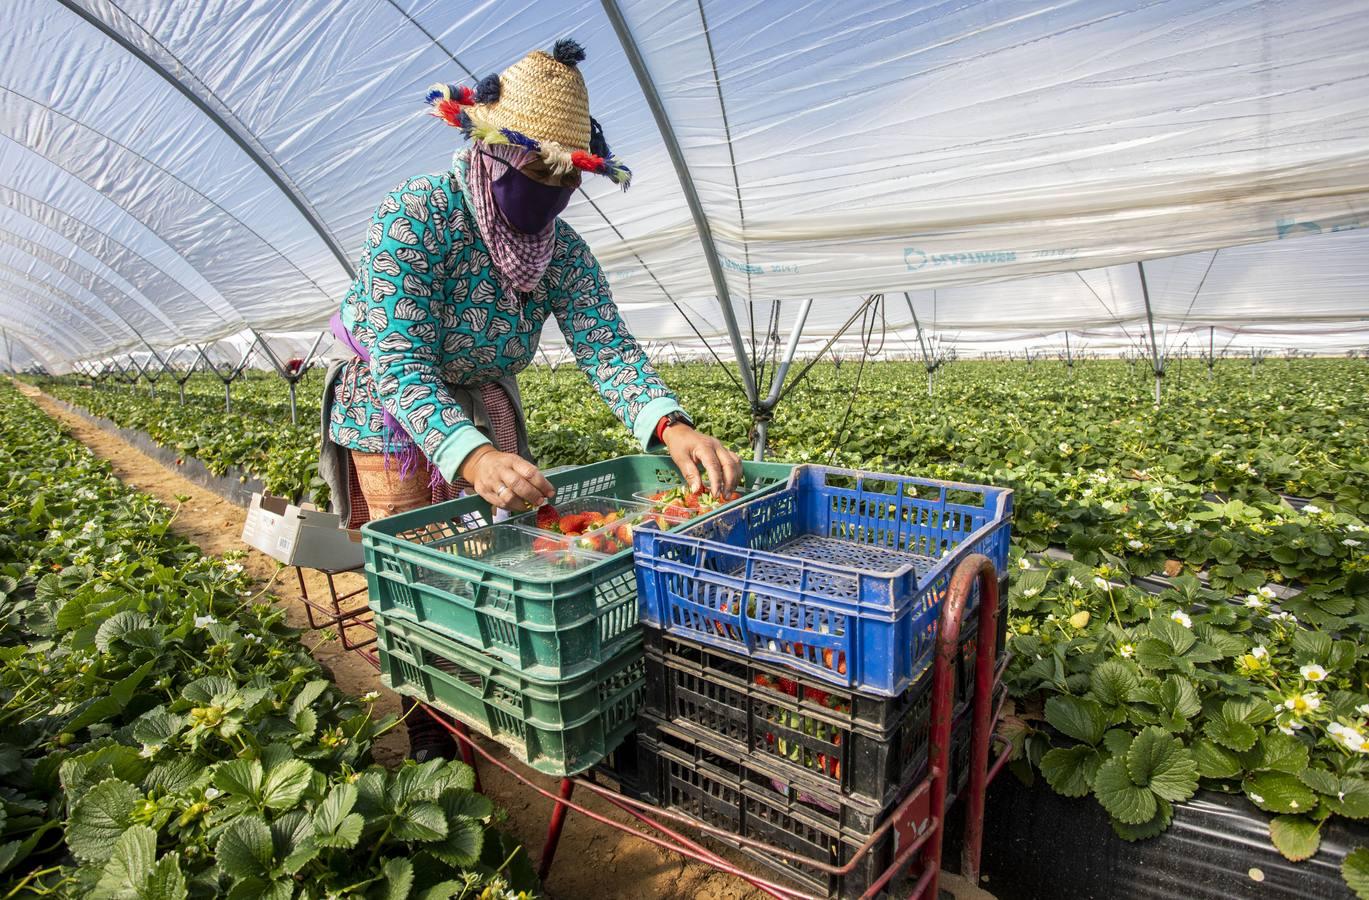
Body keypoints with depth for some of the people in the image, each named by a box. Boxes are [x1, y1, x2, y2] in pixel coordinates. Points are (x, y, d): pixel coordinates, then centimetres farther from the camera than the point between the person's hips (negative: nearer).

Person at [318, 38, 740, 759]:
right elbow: (400, 358, -35)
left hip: (484, 405, 4)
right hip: (391, 407, -4)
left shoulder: (562, 249, -11)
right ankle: (426, 740, 17)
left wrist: (670, 426, -41)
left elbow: (606, 347, -21)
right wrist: (470, 454, -53)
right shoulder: (413, 216, -27)